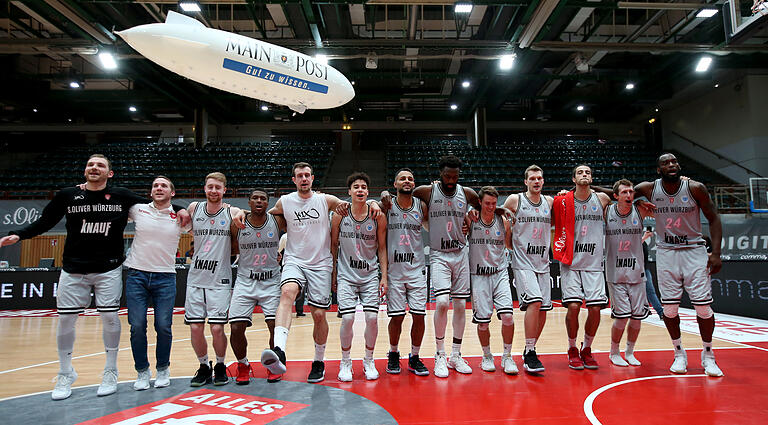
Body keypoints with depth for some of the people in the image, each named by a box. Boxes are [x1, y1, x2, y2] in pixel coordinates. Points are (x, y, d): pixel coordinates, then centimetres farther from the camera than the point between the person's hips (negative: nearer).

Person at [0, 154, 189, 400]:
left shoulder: (122, 196, 1)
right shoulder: (67, 195, 4)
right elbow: (45, 221, 13)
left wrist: (178, 210, -4)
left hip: (109, 269, -1)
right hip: (73, 269, 2)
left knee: (110, 317, -1)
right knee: (65, 319, 4)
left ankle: (110, 373, 17)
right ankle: (65, 374, 25)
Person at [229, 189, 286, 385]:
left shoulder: (277, 221, -5)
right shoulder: (237, 224, -4)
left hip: (272, 281, 0)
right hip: (245, 281, 1)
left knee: (276, 326, -9)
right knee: (236, 328, -6)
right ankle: (243, 365, 21)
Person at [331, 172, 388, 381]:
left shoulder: (377, 217, -2)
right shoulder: (340, 215, -2)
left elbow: (382, 248, 4)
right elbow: (333, 246, 7)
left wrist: (384, 276, -1)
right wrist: (333, 274, 5)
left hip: (370, 275, 1)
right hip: (346, 275, 0)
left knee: (372, 317, -5)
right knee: (347, 318, -10)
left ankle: (369, 361, 18)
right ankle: (345, 362, 13)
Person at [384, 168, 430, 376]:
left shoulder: (421, 206, 3)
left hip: (416, 269, 2)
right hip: (393, 270, -1)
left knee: (419, 315, 0)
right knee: (396, 317, 2)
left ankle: (414, 358, 19)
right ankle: (393, 354, 27)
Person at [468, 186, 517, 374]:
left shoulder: (503, 222, 3)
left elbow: (510, 245, 14)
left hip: (500, 273, 1)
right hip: (478, 275, -1)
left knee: (507, 316, -11)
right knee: (482, 321, 1)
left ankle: (507, 357, 8)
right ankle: (487, 356, 24)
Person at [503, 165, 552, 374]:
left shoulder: (550, 202, 10)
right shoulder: (515, 200, -2)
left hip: (543, 263, 5)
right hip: (522, 262, -5)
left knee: (543, 308, 5)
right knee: (535, 302, -20)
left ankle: (529, 350, 23)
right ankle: (529, 354, -10)